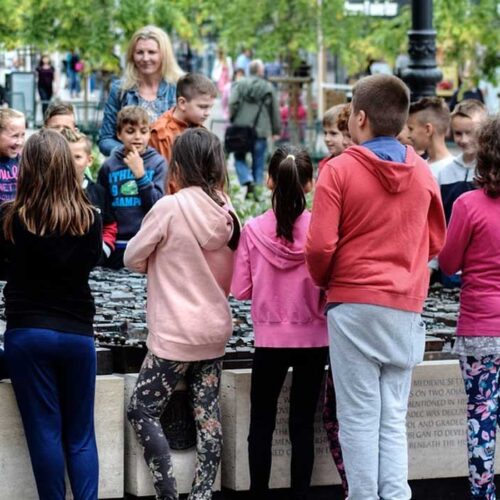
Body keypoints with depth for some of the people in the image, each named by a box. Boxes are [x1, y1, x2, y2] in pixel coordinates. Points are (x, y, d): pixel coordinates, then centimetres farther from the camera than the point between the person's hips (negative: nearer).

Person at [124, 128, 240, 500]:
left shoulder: (170, 208, -14)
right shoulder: (226, 210, 3)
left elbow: (133, 259, -3)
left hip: (176, 333, -6)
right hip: (216, 328, 6)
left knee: (142, 410, 2)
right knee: (208, 416, 7)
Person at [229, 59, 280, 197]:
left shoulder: (239, 84, 3)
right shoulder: (268, 88, 5)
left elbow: (233, 103, -10)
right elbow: (275, 110, 8)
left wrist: (232, 121, 3)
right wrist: (276, 130, 17)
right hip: (261, 130, 0)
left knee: (239, 158, 8)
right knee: (258, 161, 8)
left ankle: (247, 180, -15)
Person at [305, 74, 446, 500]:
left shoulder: (340, 171, -9)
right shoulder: (423, 173, 4)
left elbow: (320, 246, -11)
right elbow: (435, 241, 11)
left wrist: (323, 281, 7)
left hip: (354, 305, -3)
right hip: (407, 307, 3)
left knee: (359, 417, 2)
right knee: (394, 418, 7)